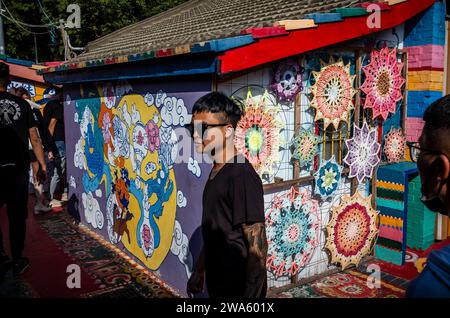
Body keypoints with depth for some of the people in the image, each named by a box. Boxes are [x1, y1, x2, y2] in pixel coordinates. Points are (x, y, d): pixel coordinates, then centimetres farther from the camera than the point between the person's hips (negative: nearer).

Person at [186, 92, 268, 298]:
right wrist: (198, 271, 17)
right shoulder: (216, 172, 5)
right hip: (217, 284, 8)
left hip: (239, 288, -8)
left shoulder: (242, 176, -21)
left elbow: (257, 245, -21)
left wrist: (250, 295, -20)